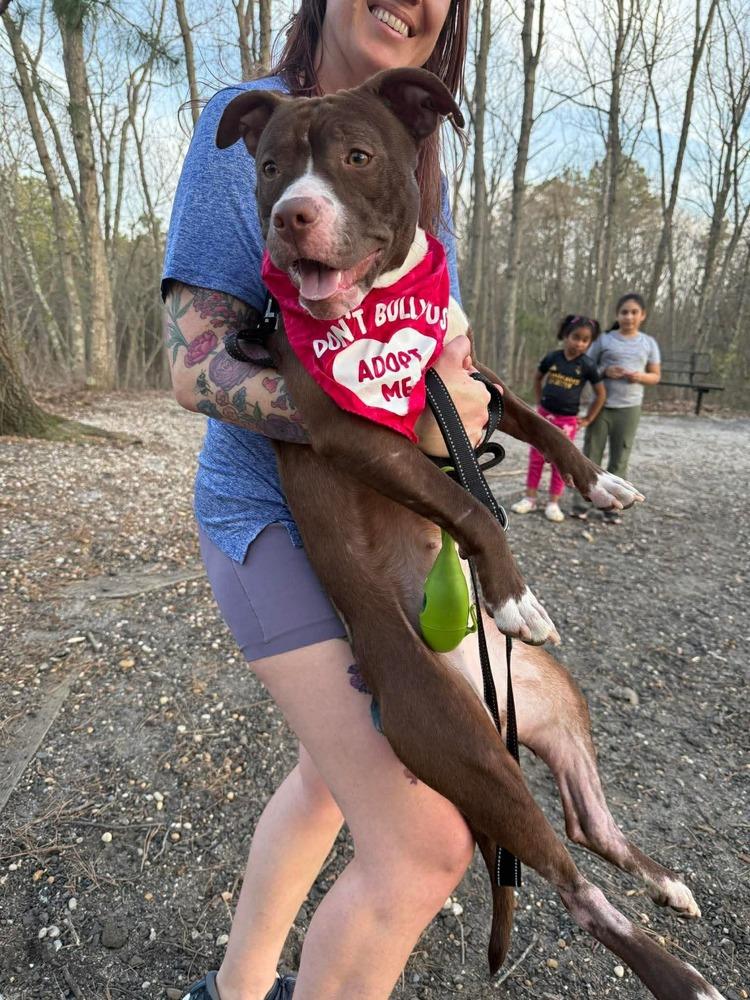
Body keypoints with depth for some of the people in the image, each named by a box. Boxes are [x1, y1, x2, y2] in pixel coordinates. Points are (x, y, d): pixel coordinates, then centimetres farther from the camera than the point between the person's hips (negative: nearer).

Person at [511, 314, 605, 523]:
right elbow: (537, 378, 15)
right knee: (536, 457, 5)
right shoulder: (552, 357, -3)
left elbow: (601, 394, 1)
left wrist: (588, 419, 0)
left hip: (567, 420, -2)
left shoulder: (587, 365, -8)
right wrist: (539, 402, 9)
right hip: (544, 414, 2)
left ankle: (553, 503, 12)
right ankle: (530, 498, 13)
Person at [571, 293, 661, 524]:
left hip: (629, 408, 2)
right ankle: (580, 502, 10)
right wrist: (604, 372, -16)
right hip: (601, 406, -2)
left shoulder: (648, 343, 6)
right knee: (590, 455, 3)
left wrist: (640, 377, -12)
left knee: (620, 459, 6)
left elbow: (656, 376, 10)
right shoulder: (604, 340, 0)